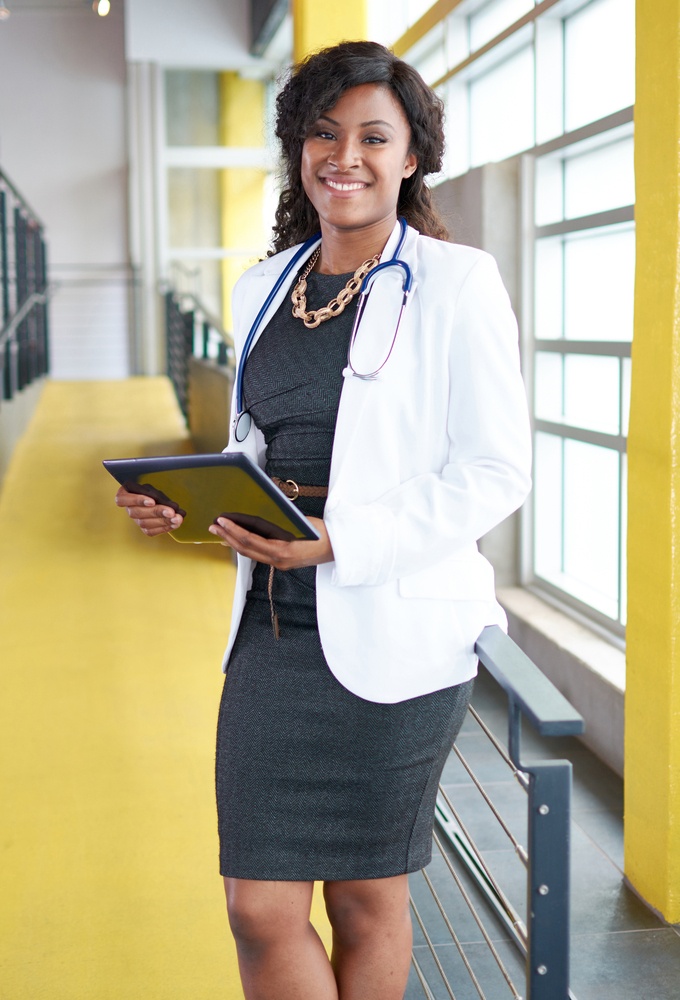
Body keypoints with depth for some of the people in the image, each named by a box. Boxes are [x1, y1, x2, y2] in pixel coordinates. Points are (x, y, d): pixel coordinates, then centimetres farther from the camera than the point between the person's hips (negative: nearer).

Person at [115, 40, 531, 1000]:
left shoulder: (455, 284, -7)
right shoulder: (264, 287, 12)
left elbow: (494, 472, -11)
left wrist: (341, 540, -21)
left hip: (392, 632, -5)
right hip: (271, 625, 5)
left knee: (366, 896, 11)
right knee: (259, 907, 6)